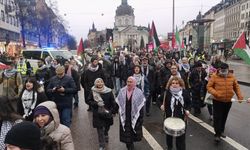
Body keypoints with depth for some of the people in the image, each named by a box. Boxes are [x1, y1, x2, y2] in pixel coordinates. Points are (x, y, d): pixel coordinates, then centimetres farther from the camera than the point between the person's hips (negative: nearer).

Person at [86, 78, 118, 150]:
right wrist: (96, 104, -16)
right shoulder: (93, 92, -7)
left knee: (107, 126, 21)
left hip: (107, 113, 1)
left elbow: (113, 102, -5)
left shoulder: (108, 91, -9)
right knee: (100, 130, 2)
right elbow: (88, 101, -3)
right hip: (97, 114, -1)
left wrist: (113, 111, -12)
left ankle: (106, 135, 55)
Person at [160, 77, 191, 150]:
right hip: (169, 116, 1)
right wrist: (161, 106, -18)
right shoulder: (167, 92, -9)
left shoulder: (185, 92, -5)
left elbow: (188, 103, 7)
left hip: (181, 117, 0)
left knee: (181, 135, 6)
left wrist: (187, 110, -8)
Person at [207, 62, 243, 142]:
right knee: (217, 117, -3)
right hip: (217, 101, -4)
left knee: (224, 117, 17)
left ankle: (221, 131, 35)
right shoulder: (214, 76, -12)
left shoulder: (231, 76, 1)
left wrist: (239, 96, 4)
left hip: (228, 101, 4)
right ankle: (217, 134, 7)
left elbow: (236, 86, 13)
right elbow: (209, 86, -9)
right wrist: (215, 93, -25)